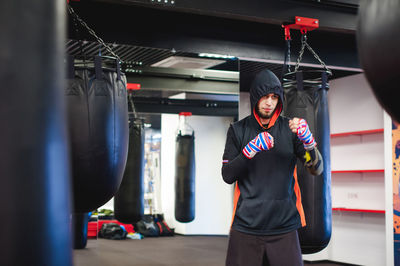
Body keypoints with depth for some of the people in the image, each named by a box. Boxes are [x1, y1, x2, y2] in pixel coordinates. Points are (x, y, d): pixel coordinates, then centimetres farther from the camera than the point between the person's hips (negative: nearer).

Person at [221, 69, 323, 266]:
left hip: (284, 226, 0)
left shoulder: (290, 128, 4)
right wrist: (250, 150, -16)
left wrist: (308, 139, -19)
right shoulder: (238, 130, 5)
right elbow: (227, 176, -2)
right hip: (246, 226, 0)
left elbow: (317, 169, -2)